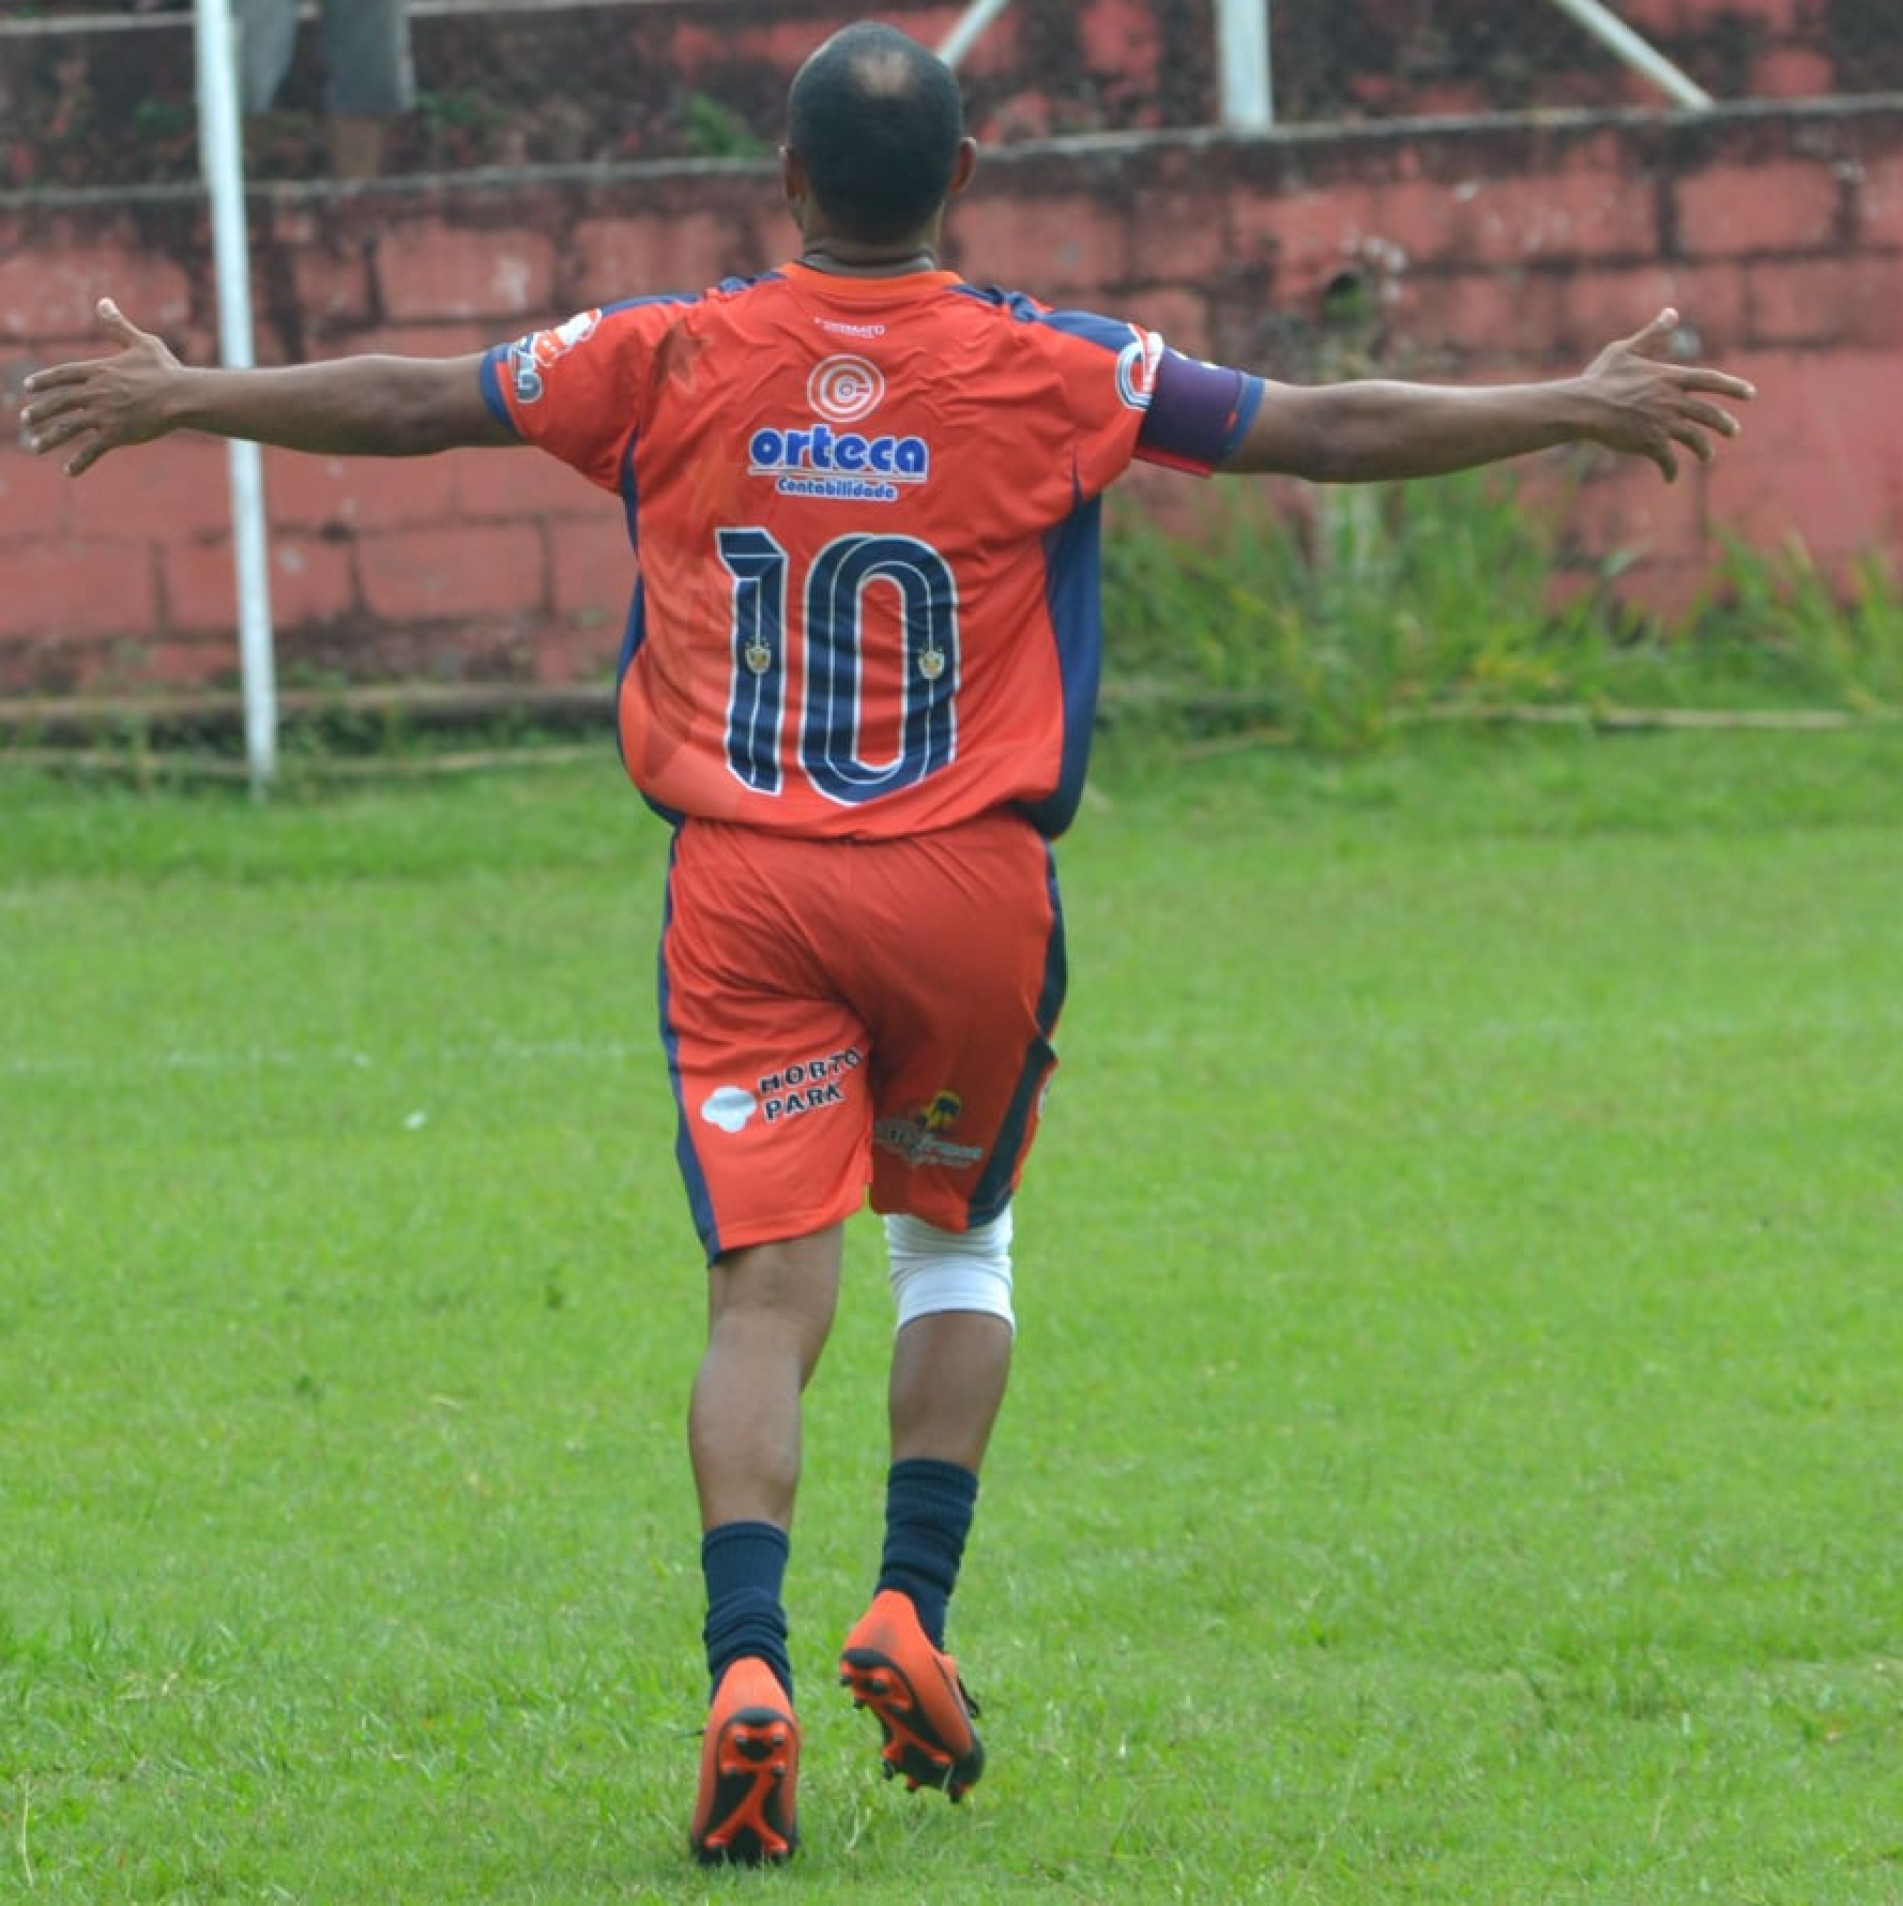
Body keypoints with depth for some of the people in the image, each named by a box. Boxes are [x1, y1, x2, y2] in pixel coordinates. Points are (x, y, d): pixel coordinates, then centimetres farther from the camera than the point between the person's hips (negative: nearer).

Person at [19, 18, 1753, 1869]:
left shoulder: (672, 360, -1)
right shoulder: (1049, 374, -4)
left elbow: (408, 400, 8)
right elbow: (1328, 430, 1)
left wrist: (175, 395, 23)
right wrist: (1577, 408, 13)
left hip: (742, 885, 0)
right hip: (971, 884, 0)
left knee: (767, 1286, -4)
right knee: (956, 1243, 21)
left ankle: (746, 1659, -21)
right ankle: (911, 1608, 7)